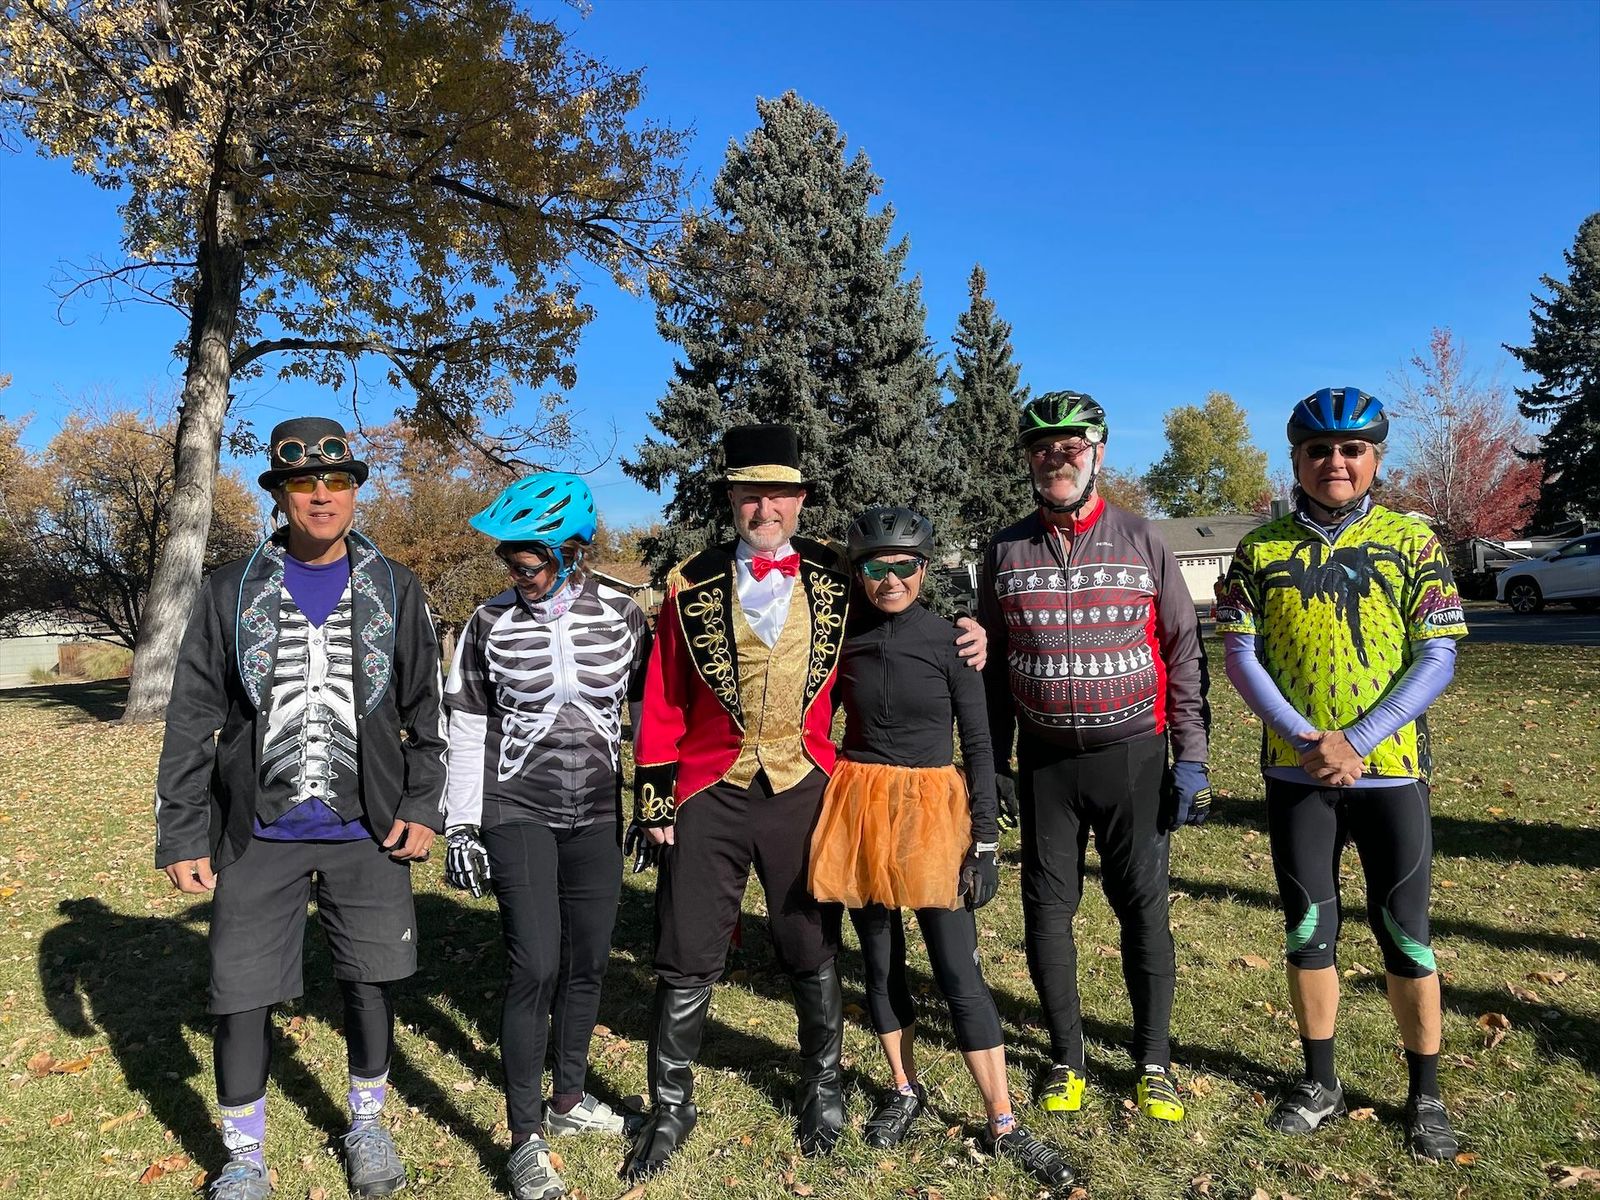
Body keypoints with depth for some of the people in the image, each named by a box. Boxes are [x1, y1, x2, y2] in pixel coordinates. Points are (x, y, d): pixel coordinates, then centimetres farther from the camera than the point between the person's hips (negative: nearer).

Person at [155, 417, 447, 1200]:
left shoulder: (393, 590, 2)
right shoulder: (232, 592, 1)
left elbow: (425, 709, 5)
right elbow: (192, 723, 2)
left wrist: (422, 806, -4)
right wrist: (181, 835, -1)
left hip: (367, 833, 1)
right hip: (258, 834, 0)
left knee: (371, 983, 10)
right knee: (242, 995, 5)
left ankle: (366, 1126, 34)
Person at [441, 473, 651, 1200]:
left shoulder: (622, 618, -4)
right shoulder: (490, 623, -5)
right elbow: (468, 731, 0)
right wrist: (459, 828, -1)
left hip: (596, 814, 2)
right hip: (517, 814, -2)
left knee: (588, 963, 10)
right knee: (535, 967, -8)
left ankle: (568, 1100, 32)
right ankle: (526, 1139, 7)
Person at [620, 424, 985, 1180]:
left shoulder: (837, 581, 0)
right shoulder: (692, 586, -2)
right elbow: (662, 703, 0)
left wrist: (963, 634, -4)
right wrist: (652, 802, -1)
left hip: (802, 793, 1)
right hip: (709, 797, 0)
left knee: (812, 953, 14)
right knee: (686, 962, 7)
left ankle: (823, 1084, 38)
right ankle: (671, 1107, 27)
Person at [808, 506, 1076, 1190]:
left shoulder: (950, 640, -6)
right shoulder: (844, 638, 0)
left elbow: (979, 744, -3)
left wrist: (985, 837, -6)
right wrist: (820, 810, 8)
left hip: (932, 807, -2)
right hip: (859, 805, 3)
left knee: (959, 973, -1)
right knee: (880, 960, 13)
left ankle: (1003, 1126, 12)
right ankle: (904, 1090, 33)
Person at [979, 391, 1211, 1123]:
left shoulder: (1141, 541, 0)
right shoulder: (1006, 552, 5)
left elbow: (1183, 651, 1)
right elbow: (993, 664, 9)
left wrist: (1192, 758, -3)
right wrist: (993, 762, 7)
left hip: (1133, 755, -1)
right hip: (1044, 762, 2)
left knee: (1142, 906, 5)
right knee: (1047, 908, 7)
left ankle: (1154, 1062, 22)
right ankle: (1066, 1057, 24)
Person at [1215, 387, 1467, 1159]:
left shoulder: (1411, 540, -1)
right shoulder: (1262, 548, 3)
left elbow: (1438, 659, -6)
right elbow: (1239, 653, -2)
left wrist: (1356, 741, -16)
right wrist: (1306, 738, -13)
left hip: (1390, 770, -1)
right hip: (1296, 773, 1)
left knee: (1404, 934, 6)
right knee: (1308, 930, 11)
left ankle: (1425, 1095, 25)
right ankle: (1320, 1082, 27)